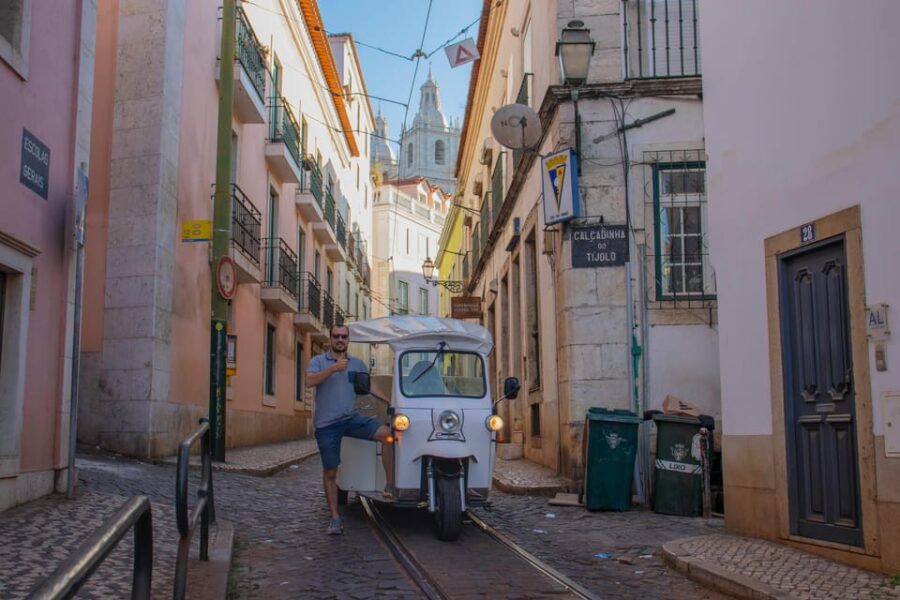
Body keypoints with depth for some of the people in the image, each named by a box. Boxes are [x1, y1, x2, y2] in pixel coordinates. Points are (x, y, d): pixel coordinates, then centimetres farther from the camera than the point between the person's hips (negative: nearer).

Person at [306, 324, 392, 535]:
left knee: (386, 433, -23)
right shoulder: (318, 361, 5)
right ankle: (335, 518, 13)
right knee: (330, 473, 3)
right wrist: (333, 368, -21)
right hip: (326, 424, -2)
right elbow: (309, 381, -14)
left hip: (351, 418, 2)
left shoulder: (358, 363, 13)